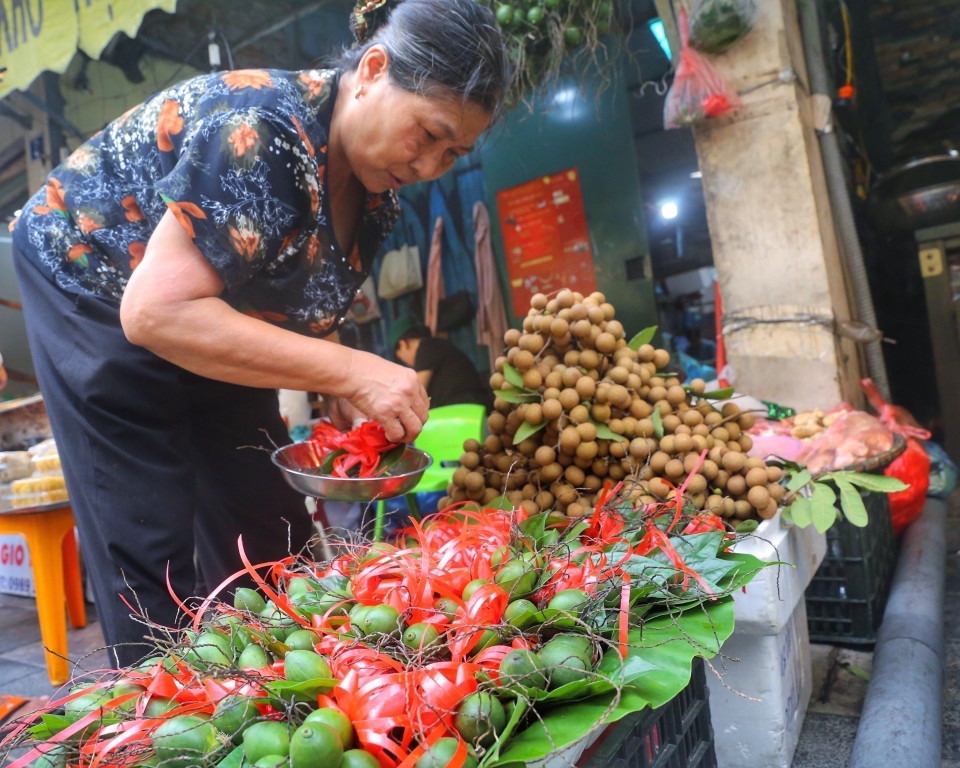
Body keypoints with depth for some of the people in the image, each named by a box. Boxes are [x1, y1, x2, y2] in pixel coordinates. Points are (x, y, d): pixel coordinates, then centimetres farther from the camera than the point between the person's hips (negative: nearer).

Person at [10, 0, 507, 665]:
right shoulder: (262, 135, -33)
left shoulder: (378, 186, -8)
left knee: (271, 537, 7)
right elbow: (157, 311, -36)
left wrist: (338, 389, -14)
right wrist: (349, 371, -37)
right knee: (154, 560, -6)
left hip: (209, 330, 7)